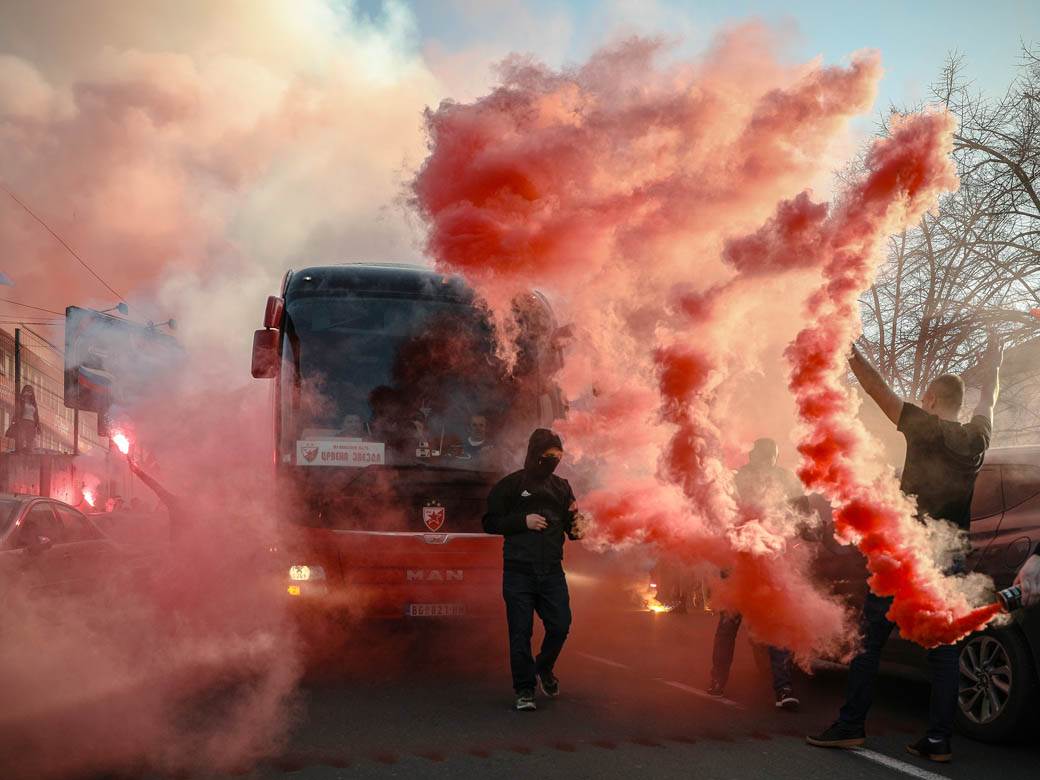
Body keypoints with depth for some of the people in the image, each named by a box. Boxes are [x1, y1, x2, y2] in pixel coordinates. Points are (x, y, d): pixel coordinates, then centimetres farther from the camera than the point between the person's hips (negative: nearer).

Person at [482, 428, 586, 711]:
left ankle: (544, 669, 29)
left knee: (560, 626, 1)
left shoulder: (561, 487, 11)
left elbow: (570, 525, 15)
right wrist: (523, 521, -13)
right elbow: (490, 522, -1)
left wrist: (576, 527, -9)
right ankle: (524, 689, 12)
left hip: (552, 571, 3)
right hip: (519, 571, -3)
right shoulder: (511, 485, 0)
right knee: (521, 633, -1)